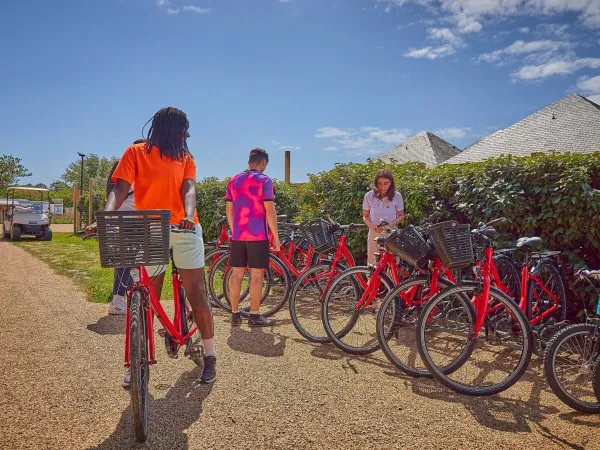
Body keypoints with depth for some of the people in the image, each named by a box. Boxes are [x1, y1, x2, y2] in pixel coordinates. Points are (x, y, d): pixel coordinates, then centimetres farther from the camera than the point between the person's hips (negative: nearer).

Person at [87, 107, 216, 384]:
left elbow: (188, 189, -5)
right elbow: (120, 189, -7)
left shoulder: (185, 159, 11)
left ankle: (210, 356, 13)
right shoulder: (136, 153, 4)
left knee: (196, 294, 2)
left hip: (184, 230, 2)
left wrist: (188, 216, -27)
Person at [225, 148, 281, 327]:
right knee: (256, 275, 1)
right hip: (258, 236, -5)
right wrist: (276, 237, -6)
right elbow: (270, 211, -12)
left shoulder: (233, 180, 10)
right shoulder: (264, 180, -7)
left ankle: (235, 314, 14)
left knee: (236, 274, 8)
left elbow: (229, 210, 12)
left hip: (237, 236, 5)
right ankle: (254, 316, 7)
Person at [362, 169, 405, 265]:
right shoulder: (369, 196, -2)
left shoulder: (397, 196, -3)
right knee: (372, 265, 0)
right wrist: (371, 225, -14)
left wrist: (391, 223, -14)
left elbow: (401, 216, 6)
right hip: (374, 234, 1)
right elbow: (365, 216, 7)